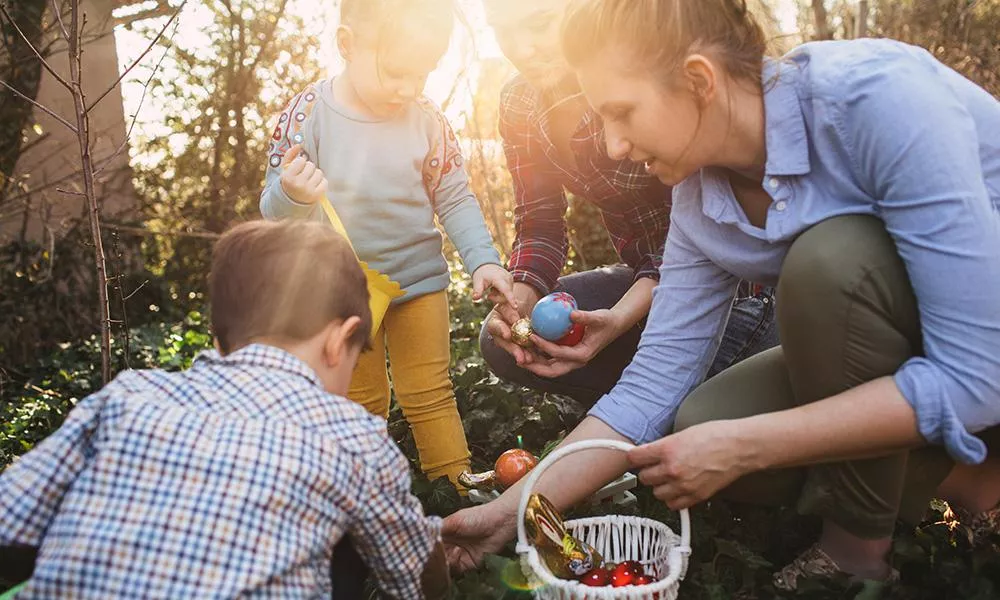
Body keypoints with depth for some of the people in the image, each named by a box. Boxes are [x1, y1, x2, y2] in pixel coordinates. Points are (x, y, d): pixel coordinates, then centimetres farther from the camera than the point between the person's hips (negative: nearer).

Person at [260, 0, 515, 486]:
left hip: (419, 281, 0)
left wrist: (482, 260, -14)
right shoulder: (307, 114, -13)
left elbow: (454, 199, -2)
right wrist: (294, 197, -35)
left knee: (430, 395, 8)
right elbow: (275, 214, -12)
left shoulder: (426, 121, -10)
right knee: (359, 404, 16)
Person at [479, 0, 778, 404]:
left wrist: (621, 317, -37)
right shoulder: (519, 105, -3)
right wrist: (521, 294, -22)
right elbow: (539, 223, 0)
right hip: (647, 270, 6)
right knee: (501, 342, -9)